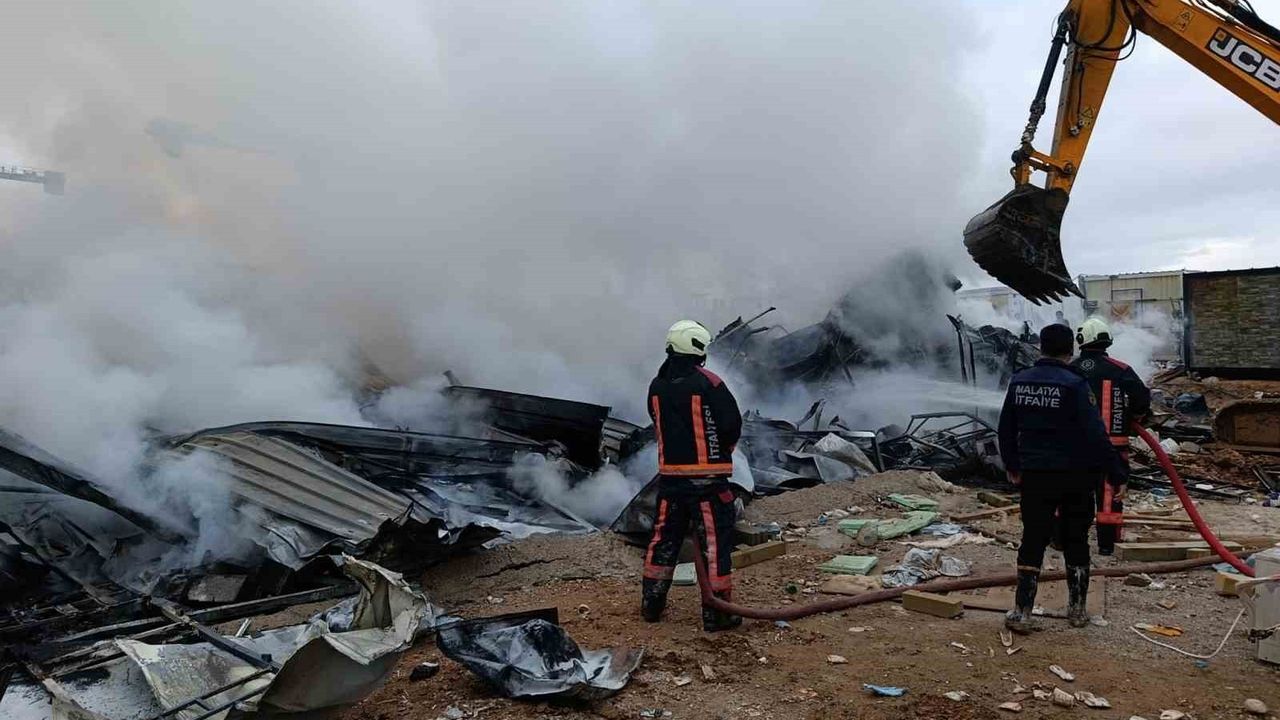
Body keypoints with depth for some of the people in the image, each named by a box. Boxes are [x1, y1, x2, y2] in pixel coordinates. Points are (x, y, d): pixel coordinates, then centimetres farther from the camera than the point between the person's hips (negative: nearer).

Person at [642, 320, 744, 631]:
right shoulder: (709, 383, -14)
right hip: (707, 477, -5)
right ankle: (717, 613, 7)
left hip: (670, 474, 5)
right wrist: (722, 451, 7)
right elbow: (732, 424, -12)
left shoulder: (656, 387, 3)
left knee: (664, 538, 17)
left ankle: (652, 603, 26)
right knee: (715, 541, 3)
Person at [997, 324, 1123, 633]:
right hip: (1075, 477, -2)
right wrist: (1111, 469, -4)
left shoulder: (1019, 382, 2)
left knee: (1032, 541, 6)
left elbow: (1006, 429, 10)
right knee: (1076, 542, 13)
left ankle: (1021, 612, 4)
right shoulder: (1075, 384, -13)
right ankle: (1077, 609, 23)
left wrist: (1012, 465, 22)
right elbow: (1095, 433, -15)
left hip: (1034, 475, 3)